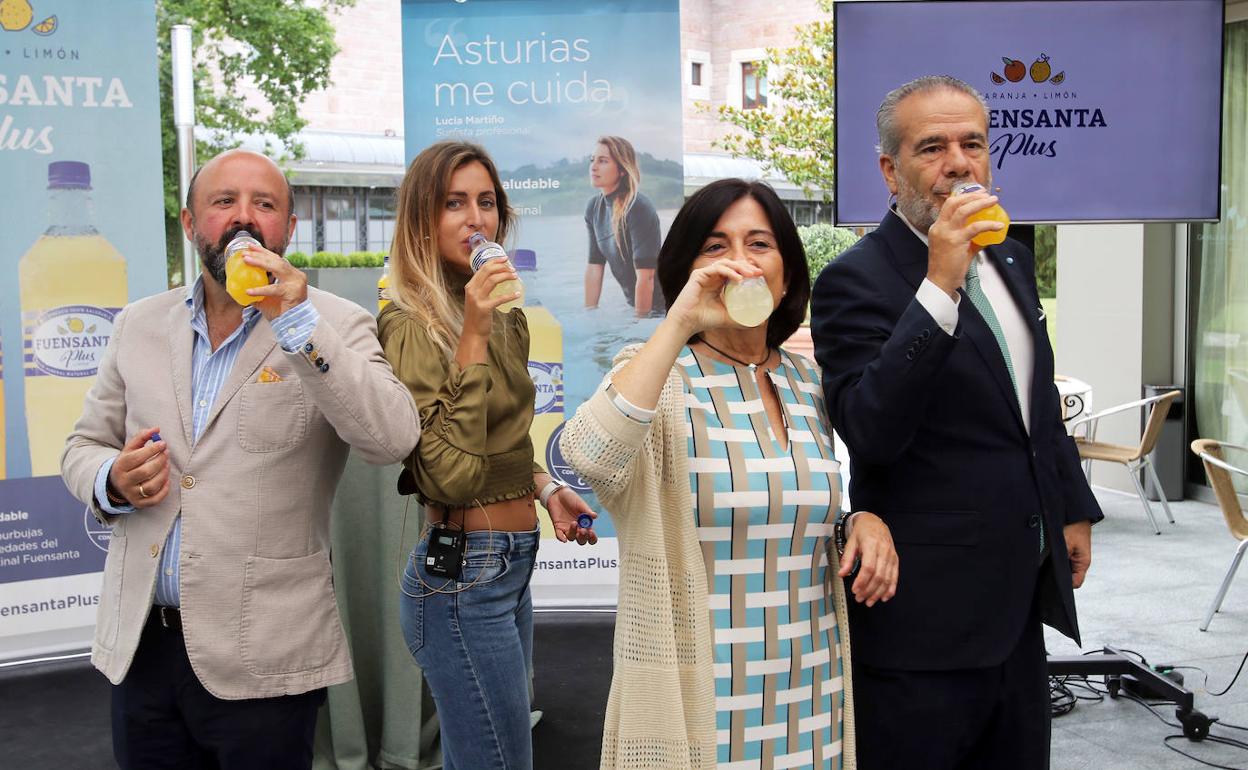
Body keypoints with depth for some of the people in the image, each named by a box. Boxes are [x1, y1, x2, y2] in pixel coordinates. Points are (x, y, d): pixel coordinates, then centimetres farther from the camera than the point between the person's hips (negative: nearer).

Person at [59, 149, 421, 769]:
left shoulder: (335, 326, -6)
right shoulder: (140, 324, 7)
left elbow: (394, 439, -20)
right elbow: (84, 446, 14)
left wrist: (300, 326, -27)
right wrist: (113, 481, -8)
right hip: (138, 644, 4)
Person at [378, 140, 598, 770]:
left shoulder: (506, 317, 9)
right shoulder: (410, 326, -16)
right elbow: (450, 474, -26)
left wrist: (545, 488, 7)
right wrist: (472, 336, -26)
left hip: (511, 565, 8)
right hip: (461, 572, -8)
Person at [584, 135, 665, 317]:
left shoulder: (639, 208, -21)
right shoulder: (593, 208, 1)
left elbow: (645, 277, -23)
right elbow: (594, 267, 3)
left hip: (663, 307, -6)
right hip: (633, 305, 6)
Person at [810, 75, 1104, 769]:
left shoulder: (1011, 260, 10)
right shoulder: (856, 281, -15)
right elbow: (870, 432, -28)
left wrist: (1074, 507, 21)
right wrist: (940, 287, -30)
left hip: (1019, 595, 8)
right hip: (930, 608, -8)